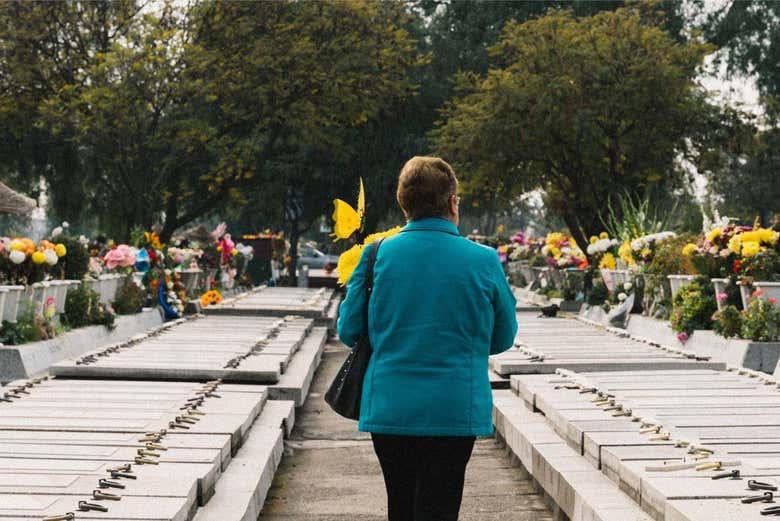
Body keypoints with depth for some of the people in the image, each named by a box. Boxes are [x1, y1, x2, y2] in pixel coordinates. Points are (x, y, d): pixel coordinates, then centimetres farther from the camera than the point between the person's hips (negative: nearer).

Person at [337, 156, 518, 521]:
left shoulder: (377, 255, -4)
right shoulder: (484, 261, -5)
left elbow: (348, 331, 2)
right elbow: (502, 339, 6)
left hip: (389, 408, 2)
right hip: (454, 412, -2)